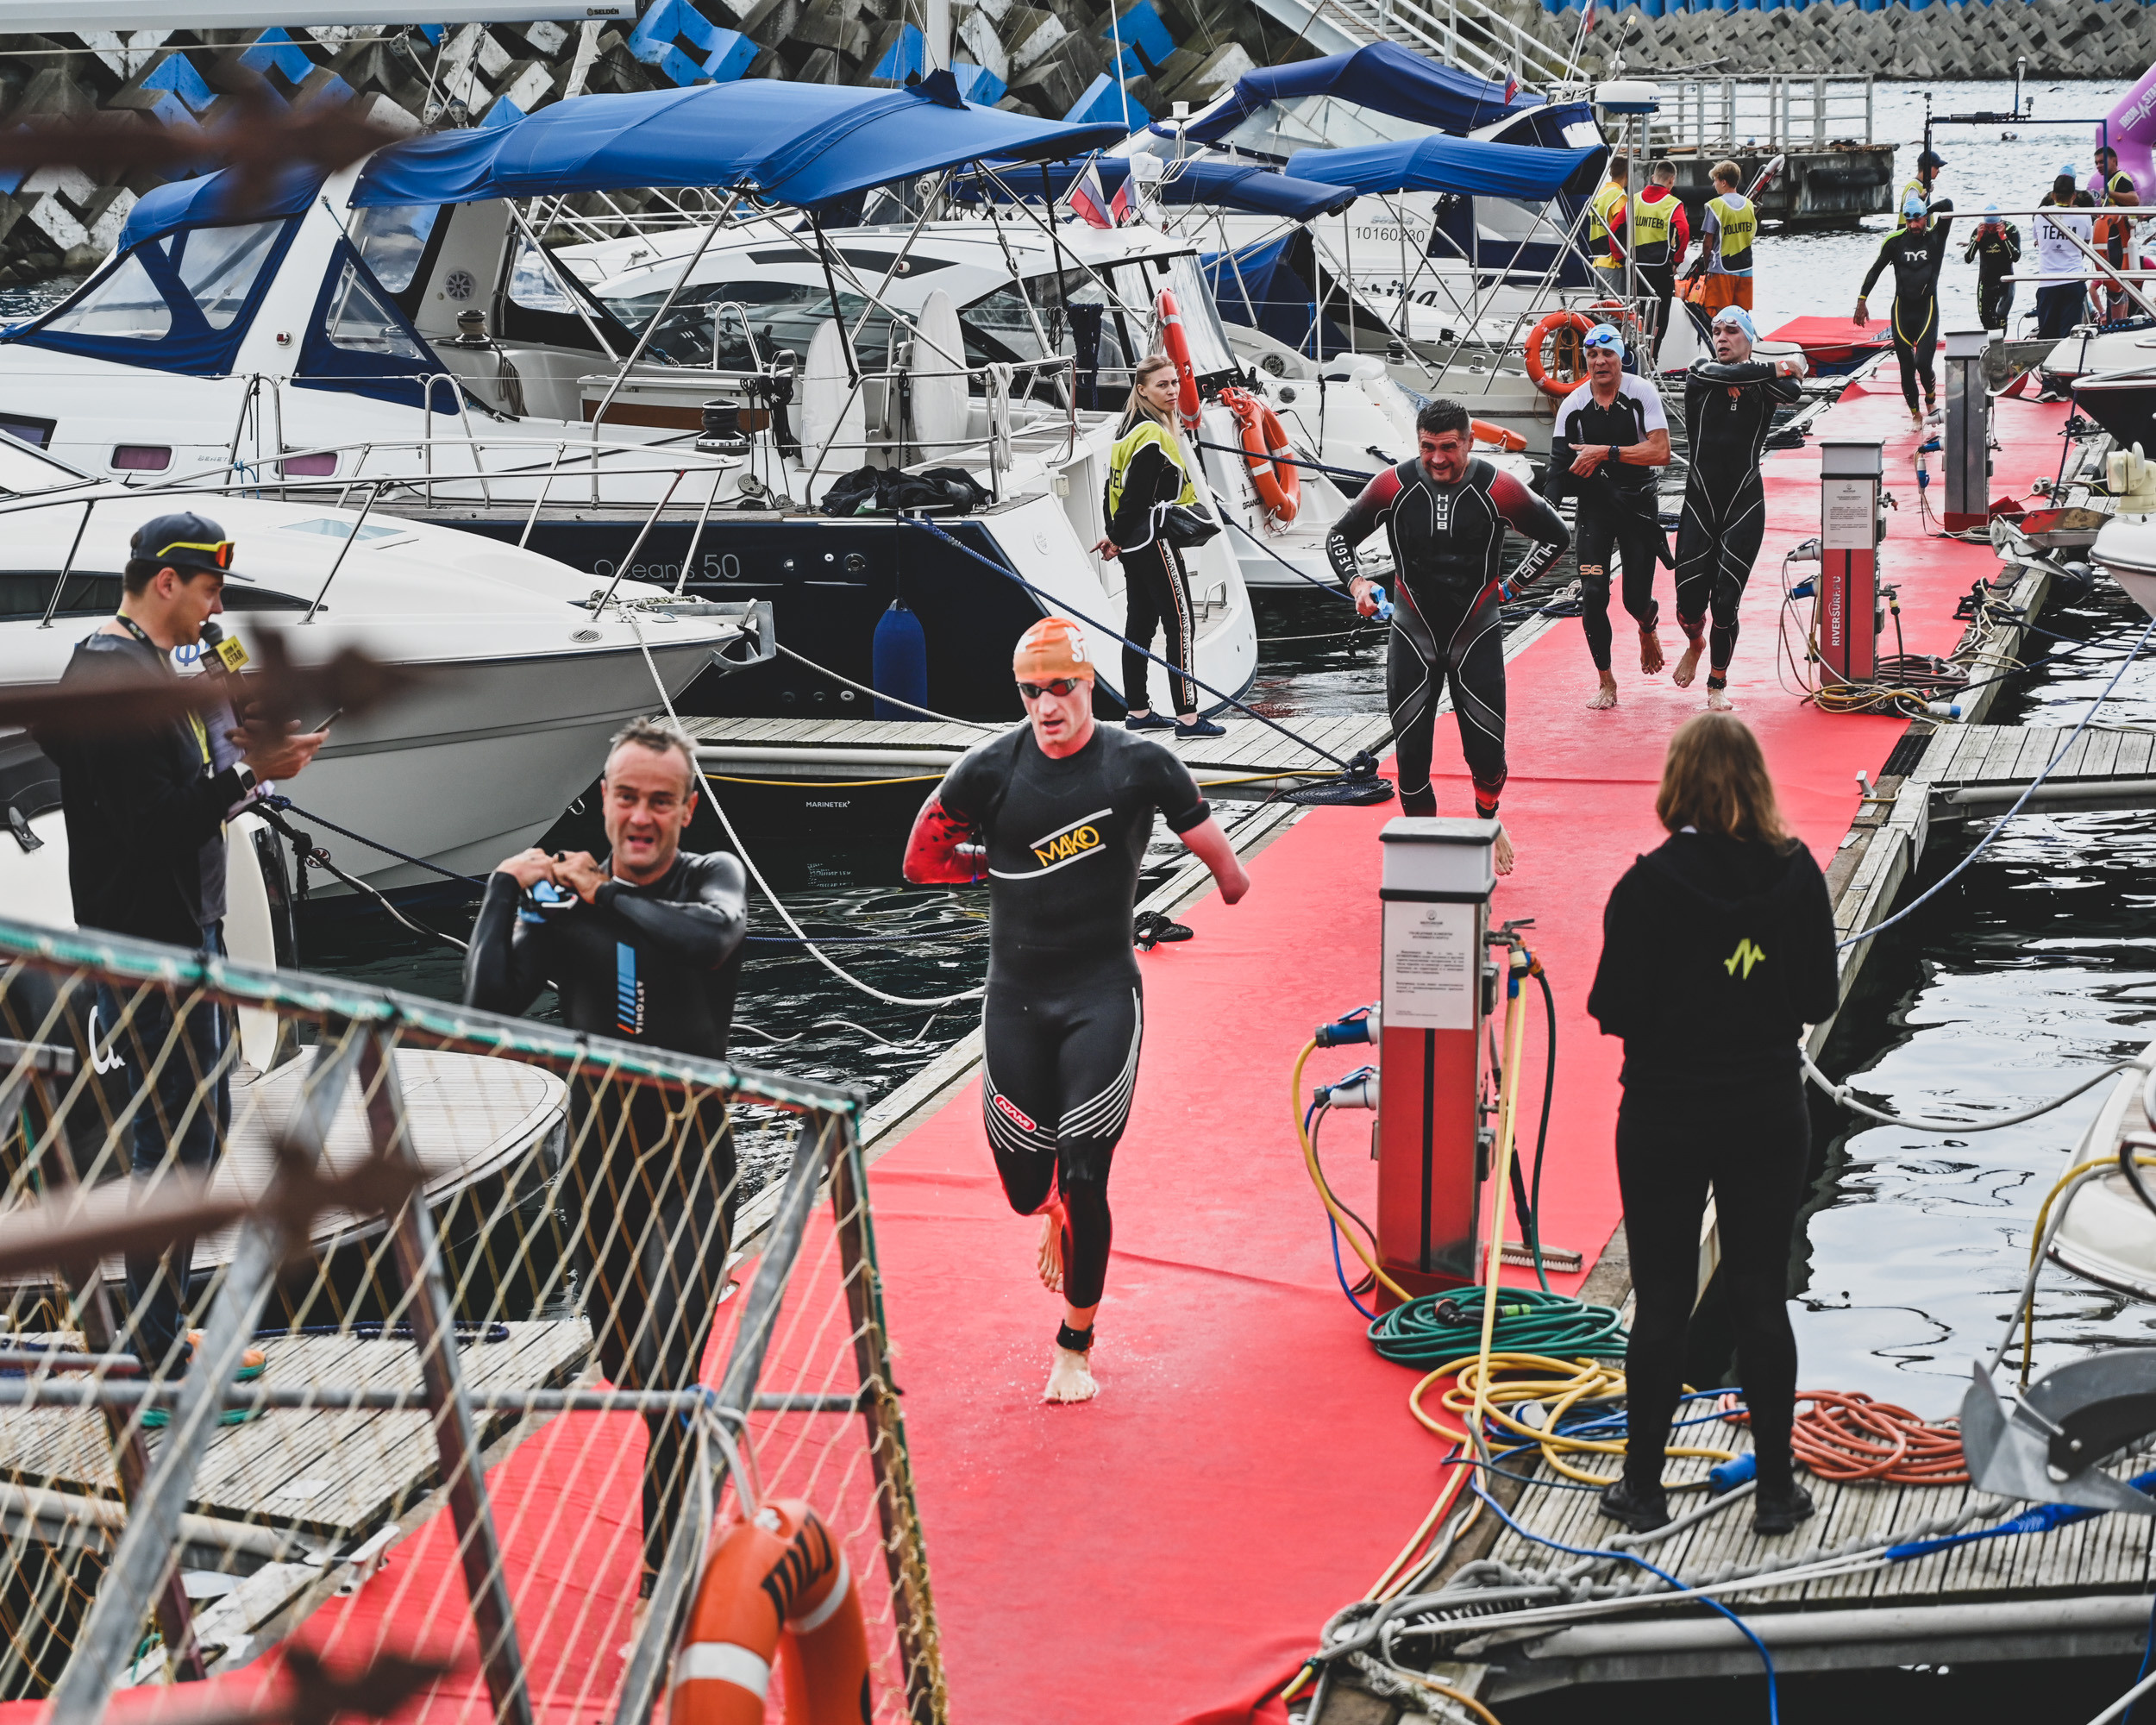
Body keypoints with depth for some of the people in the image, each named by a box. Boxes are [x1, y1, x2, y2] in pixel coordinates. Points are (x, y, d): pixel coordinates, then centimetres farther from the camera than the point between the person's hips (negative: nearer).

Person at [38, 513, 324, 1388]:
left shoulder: (145, 667, 16)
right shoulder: (117, 677, -18)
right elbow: (153, 824, -24)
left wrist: (239, 749, 9)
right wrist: (247, 776, -21)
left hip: (187, 935, 11)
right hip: (150, 949, -11)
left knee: (200, 1130, 18)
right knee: (175, 1143, -6)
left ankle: (165, 1332, 28)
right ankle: (158, 1370, 1)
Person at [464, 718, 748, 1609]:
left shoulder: (714, 876, -1)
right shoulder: (558, 906, 1)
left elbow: (711, 937, -26)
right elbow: (489, 1003, -14)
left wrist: (604, 897, -20)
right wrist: (505, 888, -13)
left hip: (692, 1161, -3)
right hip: (598, 1164, 3)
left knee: (669, 1370, -14)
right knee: (621, 1364, 15)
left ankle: (664, 1568, -6)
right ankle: (696, 1447, 46)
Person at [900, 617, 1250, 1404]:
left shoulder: (1138, 764, -8)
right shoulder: (991, 769, -5)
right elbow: (922, 860, 5)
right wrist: (1003, 862, 4)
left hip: (1103, 993, -2)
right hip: (1014, 999, 2)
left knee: (1084, 1182, -7)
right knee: (1026, 1186, 7)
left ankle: (1076, 1344, 13)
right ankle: (1058, 1213, 46)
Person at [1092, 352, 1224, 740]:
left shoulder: (1132, 428, 13)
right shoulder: (1153, 434, -17)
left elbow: (1115, 487, 15)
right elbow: (1136, 494, -19)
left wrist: (1115, 536, 10)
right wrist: (1117, 539, -8)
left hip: (1134, 544, 10)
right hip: (1154, 542, -10)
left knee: (1140, 626, 12)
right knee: (1181, 626, -8)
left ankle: (1137, 711, 17)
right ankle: (1187, 716, -10)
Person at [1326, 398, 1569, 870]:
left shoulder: (1498, 489, -12)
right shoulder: (1394, 486, -10)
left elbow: (1557, 536, 3)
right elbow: (1339, 536, 3)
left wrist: (1511, 586, 0)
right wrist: (1357, 584, -13)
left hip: (1477, 632, -1)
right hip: (1413, 633, 1)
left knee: (1486, 750, -1)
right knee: (1411, 750, -1)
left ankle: (1488, 820, 31)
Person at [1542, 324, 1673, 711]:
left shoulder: (1642, 393, -10)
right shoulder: (1573, 405, -4)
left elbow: (1660, 452, -17)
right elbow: (1559, 465, -4)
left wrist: (1606, 452, -24)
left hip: (1638, 503, -1)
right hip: (1594, 503, 1)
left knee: (1637, 599, 1)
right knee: (1593, 594, -10)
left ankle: (1648, 627, 41)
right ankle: (1605, 682, 6)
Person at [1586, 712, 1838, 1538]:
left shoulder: (1651, 884, -16)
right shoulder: (1797, 874, -6)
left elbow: (1615, 1010, -14)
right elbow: (1819, 999, 0)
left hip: (1666, 1116, -2)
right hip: (1769, 1112, 3)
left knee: (1662, 1302, 7)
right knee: (1762, 1299, 12)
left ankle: (1644, 1487, 16)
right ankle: (1776, 1490, 19)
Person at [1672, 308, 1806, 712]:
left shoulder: (1764, 384, 3)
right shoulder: (1700, 373, 3)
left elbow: (1792, 392, -20)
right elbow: (1724, 374, -19)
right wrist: (1776, 367, -11)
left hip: (1744, 508, -1)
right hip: (1699, 506, 1)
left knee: (1725, 606, -4)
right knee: (1689, 606, -1)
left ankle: (1718, 683, 19)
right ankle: (1694, 644, 35)